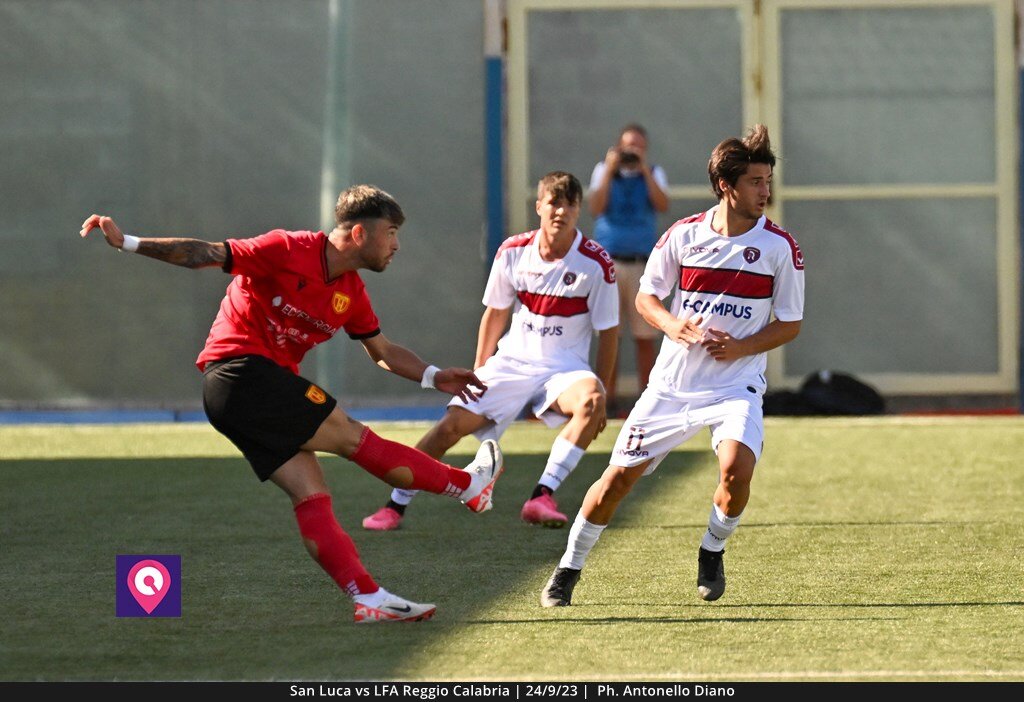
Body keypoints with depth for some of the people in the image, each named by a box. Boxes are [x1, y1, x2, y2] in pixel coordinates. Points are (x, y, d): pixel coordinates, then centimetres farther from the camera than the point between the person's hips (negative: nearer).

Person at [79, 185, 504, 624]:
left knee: (312, 497, -2)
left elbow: (384, 353, 23)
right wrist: (128, 244, -14)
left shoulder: (352, 293, 11)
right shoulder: (288, 251, -12)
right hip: (242, 370, -8)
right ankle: (468, 486, 6)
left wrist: (434, 377, 8)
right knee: (354, 439, -7)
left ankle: (368, 599, -10)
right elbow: (206, 255, -10)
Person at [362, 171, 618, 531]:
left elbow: (609, 332, -4)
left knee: (590, 401, -36)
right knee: (453, 423, -13)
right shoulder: (513, 252, -3)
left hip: (564, 369, -2)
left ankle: (543, 496, -36)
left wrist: (598, 396, -6)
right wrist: (478, 373, 14)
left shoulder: (596, 264, -11)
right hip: (511, 360, 2)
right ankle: (396, 505, 1)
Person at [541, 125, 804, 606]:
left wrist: (740, 347, -16)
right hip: (673, 382, 1)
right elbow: (646, 297, 8)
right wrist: (673, 324, -13)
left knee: (737, 467, -27)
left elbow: (789, 325, 0)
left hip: (736, 384, -1)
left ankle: (712, 552, 2)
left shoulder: (781, 248, -6)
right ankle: (568, 570, 19)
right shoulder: (683, 235, -3)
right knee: (620, 476, 0)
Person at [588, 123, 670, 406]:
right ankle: (607, 396, 2)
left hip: (642, 263, 0)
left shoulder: (654, 174, 8)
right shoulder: (603, 170, 7)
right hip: (609, 261, 0)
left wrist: (644, 170, -13)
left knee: (645, 335, 0)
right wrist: (610, 170, -10)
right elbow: (596, 208, -7)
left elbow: (662, 205, -10)